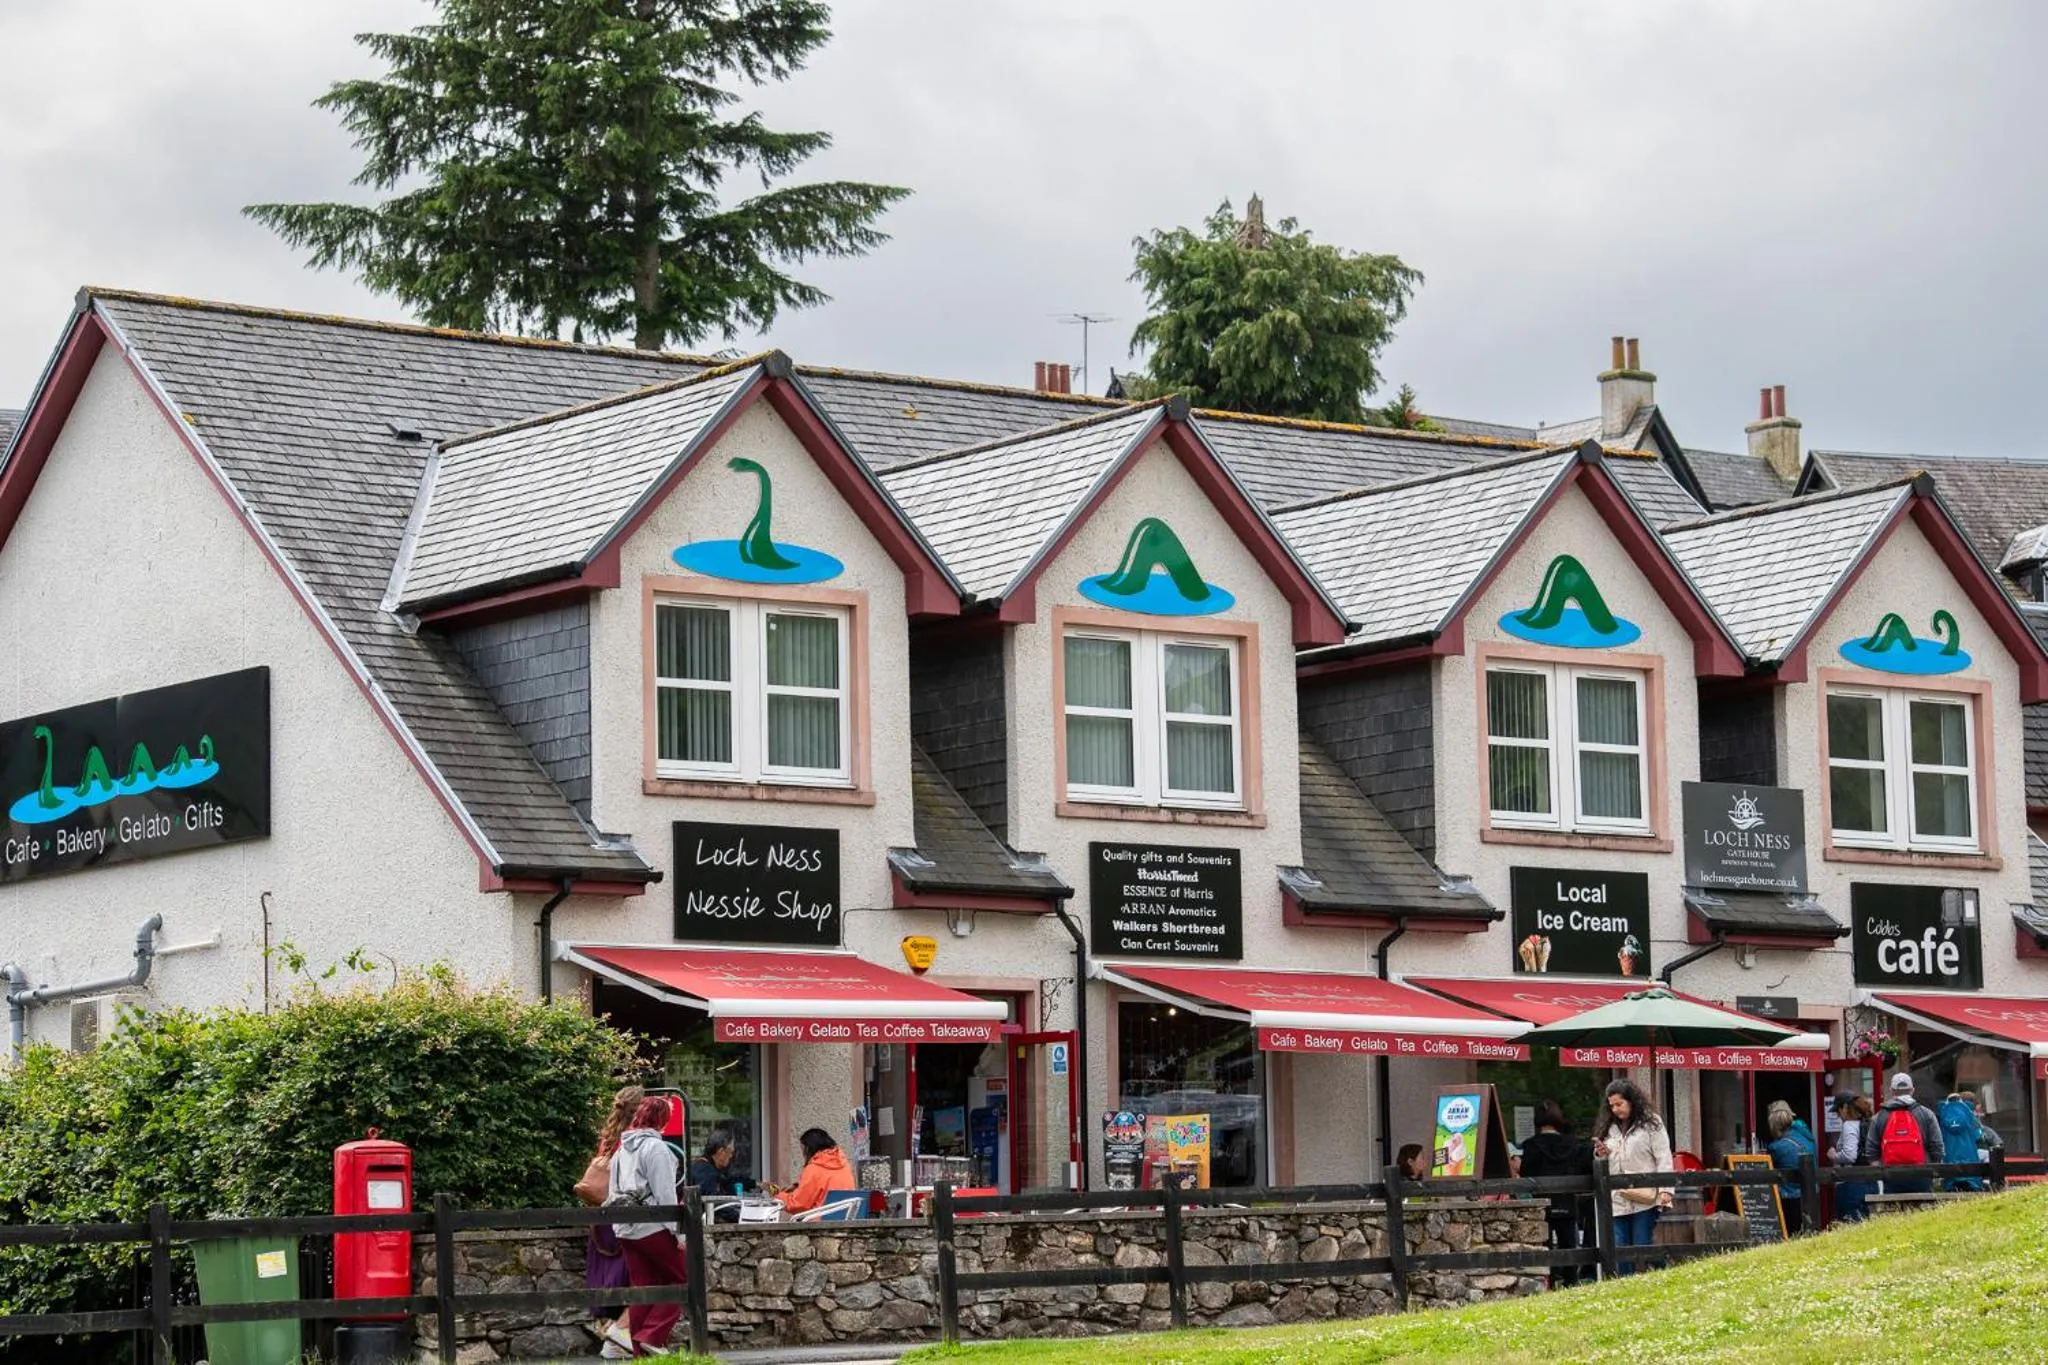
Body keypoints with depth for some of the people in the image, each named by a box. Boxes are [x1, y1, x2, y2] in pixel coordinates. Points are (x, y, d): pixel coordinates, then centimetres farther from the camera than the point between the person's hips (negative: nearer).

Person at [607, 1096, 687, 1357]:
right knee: (682, 1279, 3)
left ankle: (641, 1351, 6)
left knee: (641, 1288, 9)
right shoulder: (655, 1147, -9)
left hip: (626, 1229, 8)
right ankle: (653, 1336, -8)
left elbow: (614, 1192, 16)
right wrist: (675, 1230, -12)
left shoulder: (621, 1150, 15)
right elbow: (665, 1193, -14)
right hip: (653, 1227, -8)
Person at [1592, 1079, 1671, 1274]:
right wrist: (1601, 1155, 5)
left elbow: (1663, 1158, -3)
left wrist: (1665, 1190, -13)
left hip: (1644, 1199, -5)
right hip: (1617, 1201, 5)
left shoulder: (1651, 1124, 4)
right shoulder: (1608, 1128, 20)